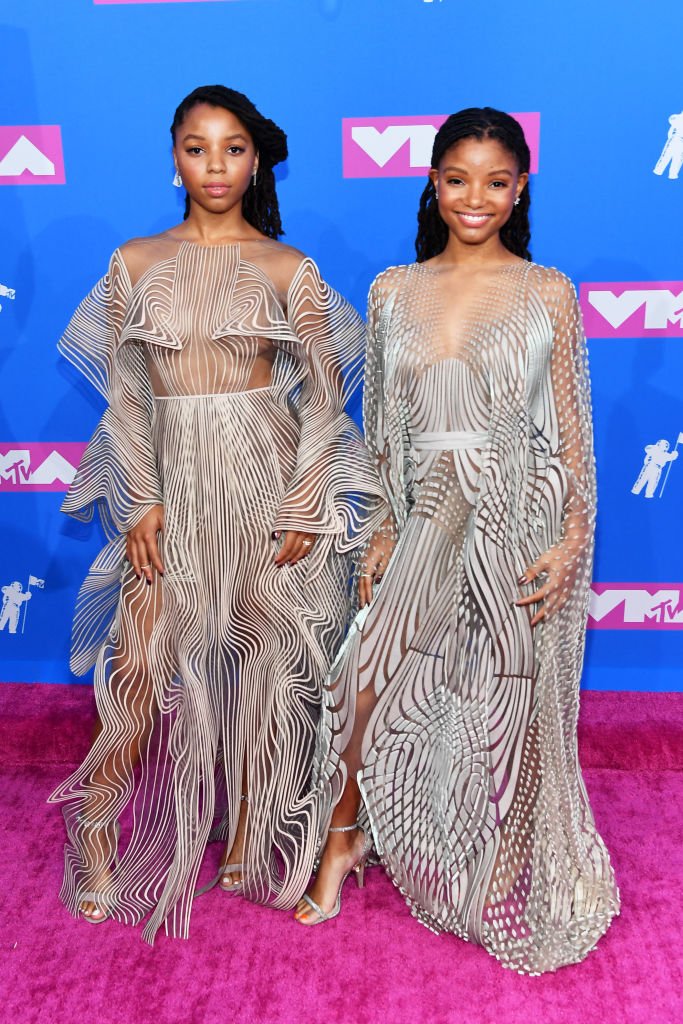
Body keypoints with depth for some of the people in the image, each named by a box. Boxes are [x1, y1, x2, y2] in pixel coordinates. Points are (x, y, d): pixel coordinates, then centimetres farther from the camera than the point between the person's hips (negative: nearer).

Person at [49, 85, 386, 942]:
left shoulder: (288, 269, 2)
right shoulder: (136, 263, 6)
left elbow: (324, 397, 1)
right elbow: (123, 396, 4)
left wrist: (301, 508, -7)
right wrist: (140, 503, -5)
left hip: (268, 480, 0)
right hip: (173, 485, 1)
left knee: (268, 660, 6)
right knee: (142, 663, -1)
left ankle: (247, 839, 26)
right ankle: (96, 834, 21)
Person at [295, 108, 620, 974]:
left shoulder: (548, 293, 1)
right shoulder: (392, 291, 7)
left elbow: (572, 431, 0)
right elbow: (383, 433, 9)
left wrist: (573, 539, -9)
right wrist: (383, 533, 4)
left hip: (524, 521, -1)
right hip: (432, 521, 2)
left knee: (509, 710, 7)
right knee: (370, 676, -10)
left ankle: (505, 893, 33)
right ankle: (344, 835, 20)